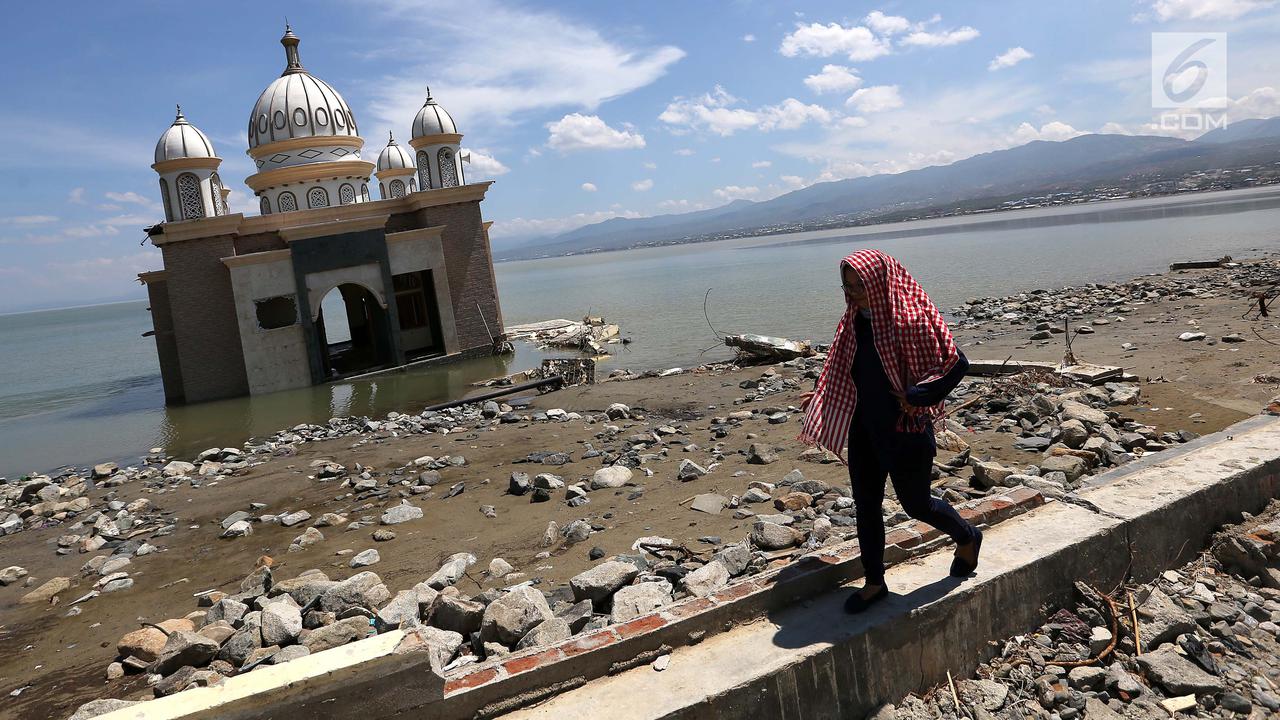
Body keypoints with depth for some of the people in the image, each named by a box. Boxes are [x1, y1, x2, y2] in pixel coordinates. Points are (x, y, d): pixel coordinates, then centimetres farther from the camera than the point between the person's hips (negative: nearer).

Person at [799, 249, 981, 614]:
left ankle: (967, 537, 43)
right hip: (864, 426, 7)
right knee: (865, 504, 11)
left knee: (916, 503, 11)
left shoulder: (912, 319, -20)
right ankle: (874, 582, 27)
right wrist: (822, 392, 10)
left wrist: (916, 397, -21)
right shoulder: (856, 319, 2)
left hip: (905, 430, -6)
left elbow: (957, 362, -17)